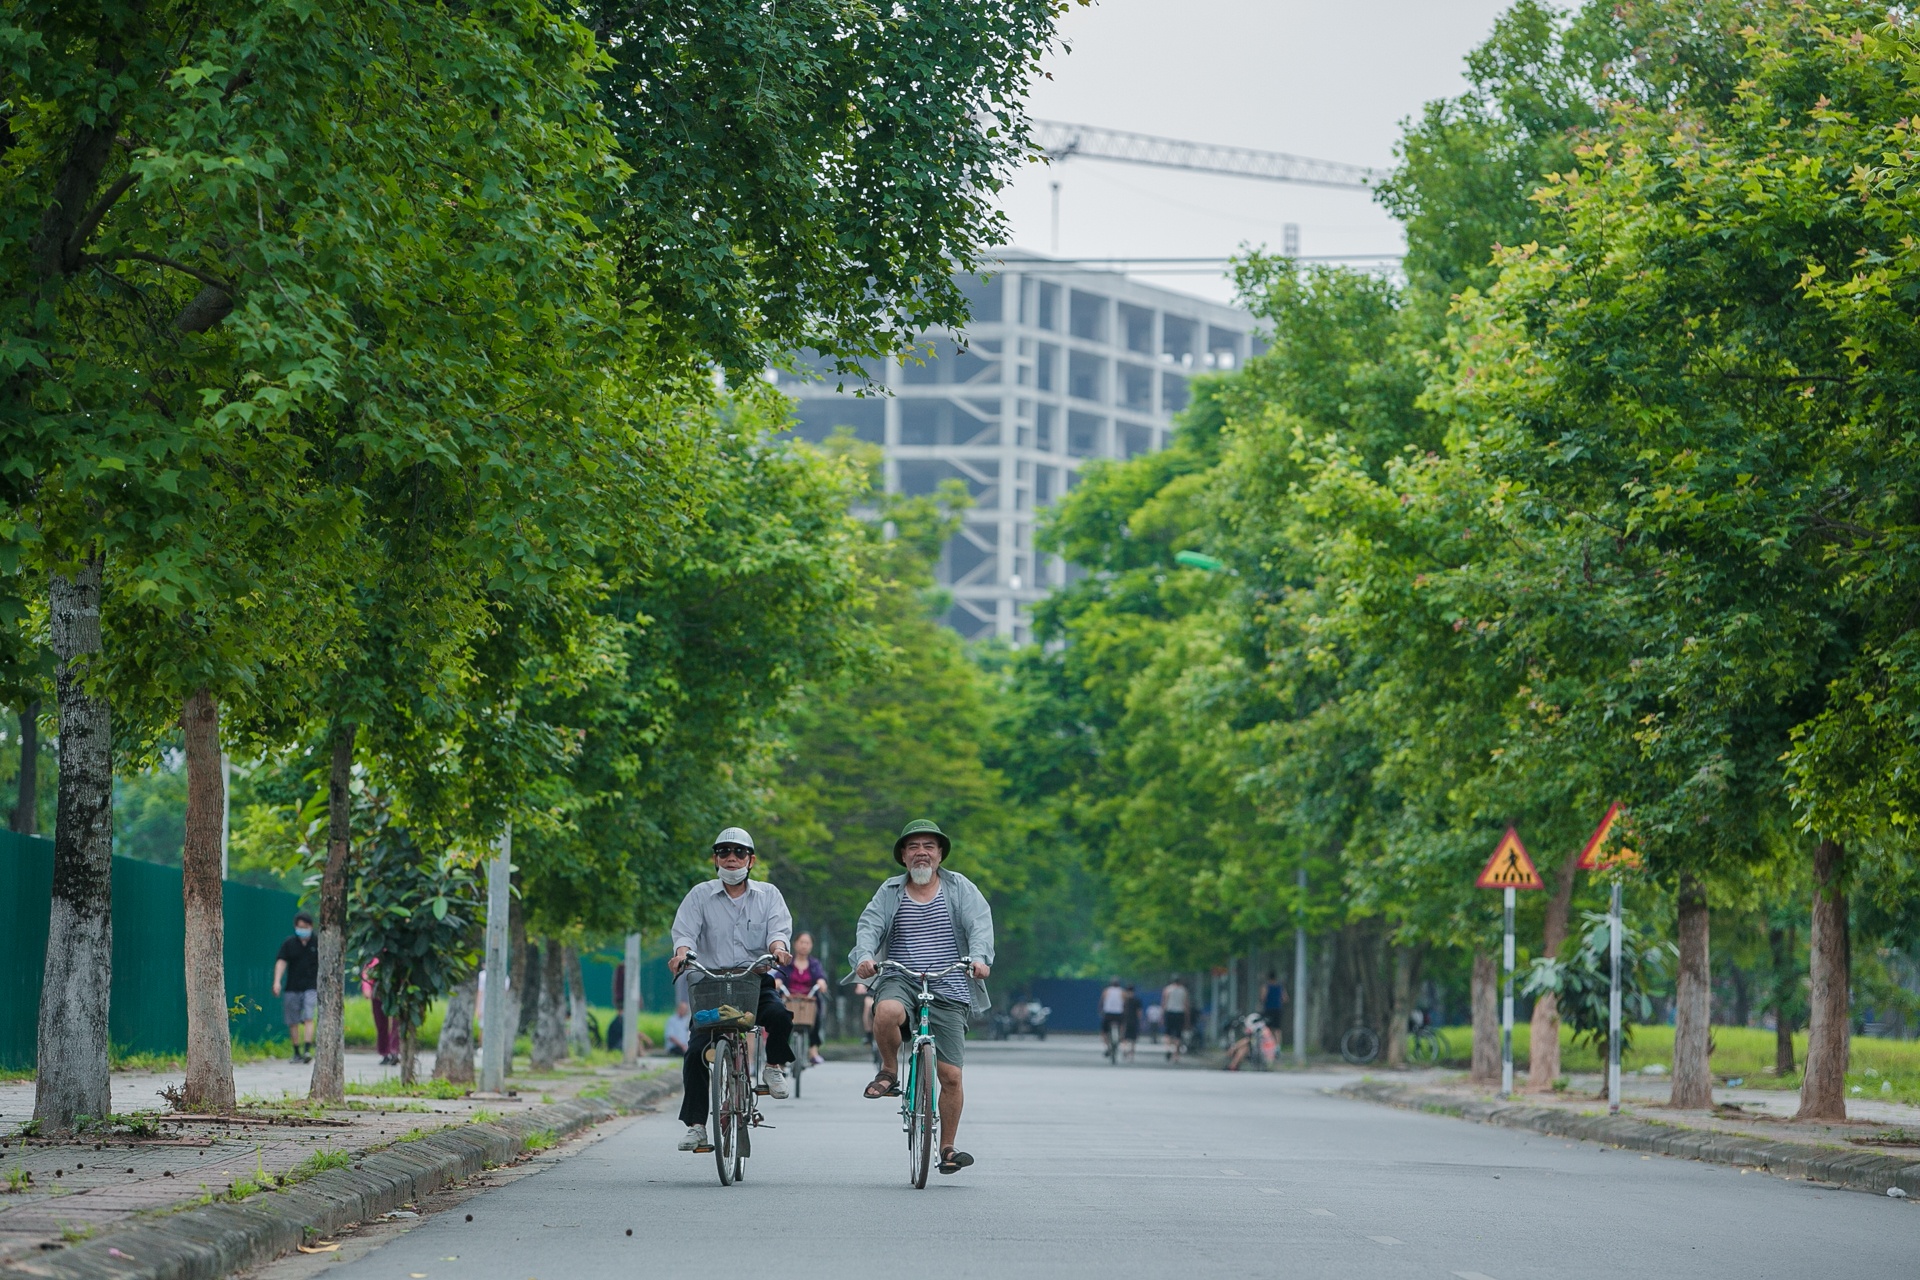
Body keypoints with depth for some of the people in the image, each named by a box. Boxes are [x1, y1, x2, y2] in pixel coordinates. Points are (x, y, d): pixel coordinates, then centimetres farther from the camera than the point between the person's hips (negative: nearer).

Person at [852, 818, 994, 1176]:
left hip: (948, 989, 0)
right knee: (887, 1013, -38)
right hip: (900, 981, 0)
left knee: (950, 1075, -4)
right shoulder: (890, 891, 12)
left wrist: (980, 958, -26)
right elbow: (869, 925, -1)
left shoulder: (959, 888, 8)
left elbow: (980, 924, -5)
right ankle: (889, 1072, -9)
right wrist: (865, 955, -23)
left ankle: (948, 1148, 13)